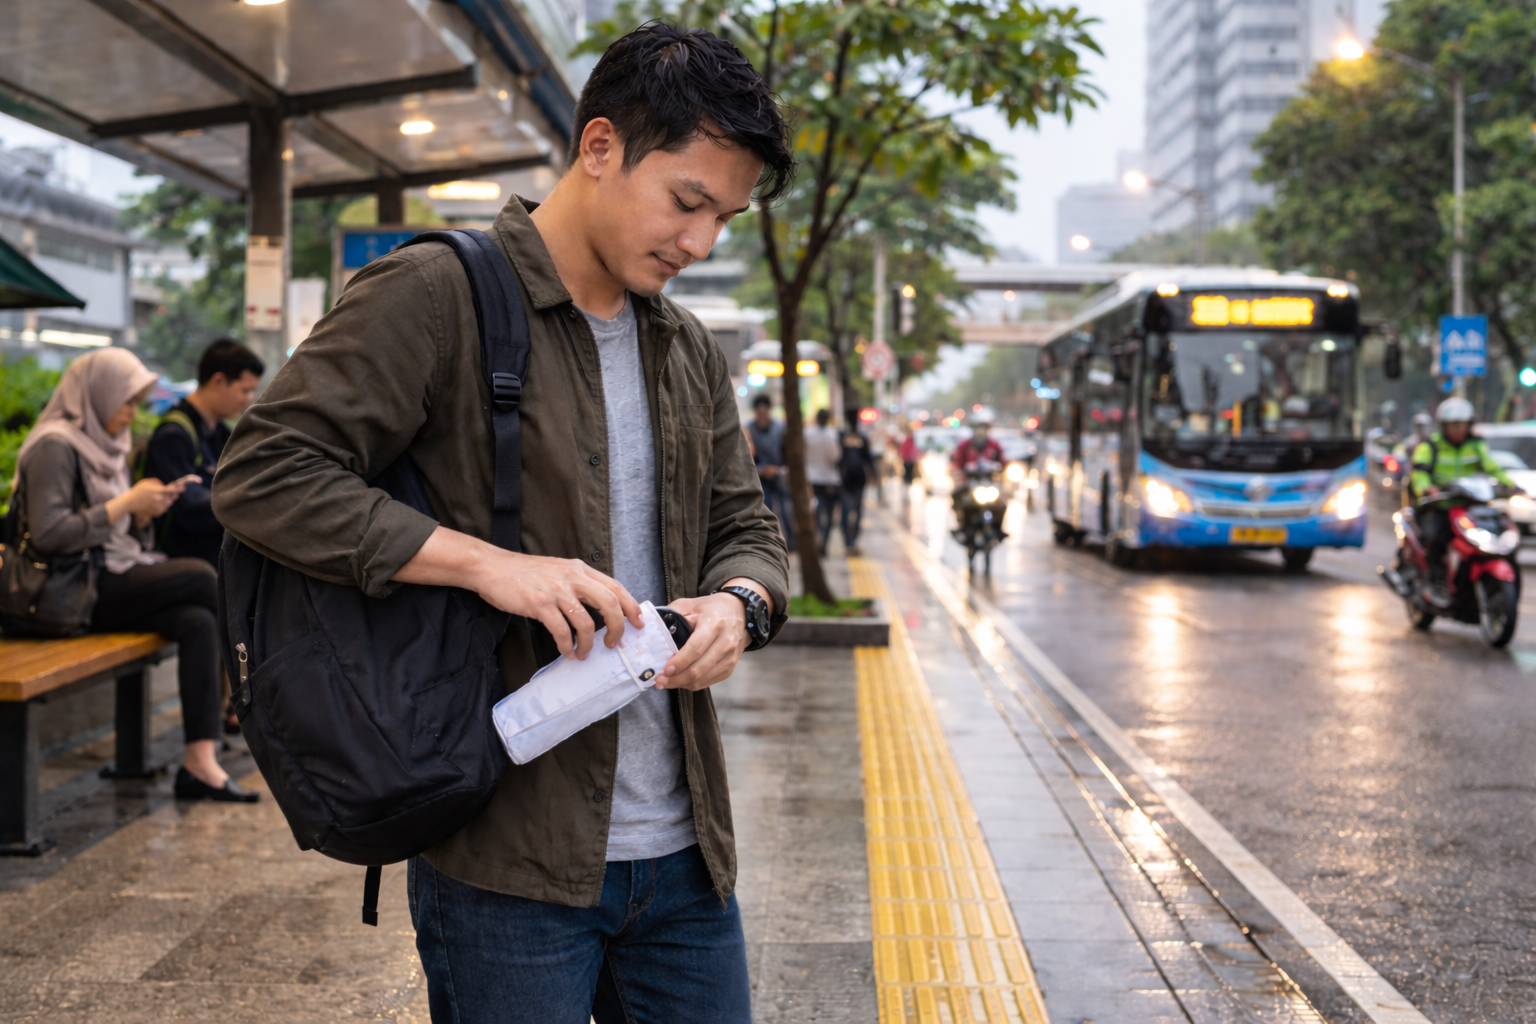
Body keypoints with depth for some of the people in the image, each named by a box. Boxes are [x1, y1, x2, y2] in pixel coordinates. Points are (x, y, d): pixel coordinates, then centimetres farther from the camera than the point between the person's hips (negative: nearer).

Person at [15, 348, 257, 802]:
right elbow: (48, 533, -21)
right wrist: (126, 502, -17)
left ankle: (200, 762, -23)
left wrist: (145, 512, 0)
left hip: (111, 581, 9)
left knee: (197, 621, -17)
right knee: (199, 575, -20)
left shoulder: (102, 443, 18)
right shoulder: (55, 446, -10)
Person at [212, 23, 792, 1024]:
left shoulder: (690, 350, 14)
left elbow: (746, 523, 19)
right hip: (507, 858, -6)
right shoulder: (434, 295, -9)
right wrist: (489, 563, -23)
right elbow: (264, 476, -15)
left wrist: (739, 601, -5)